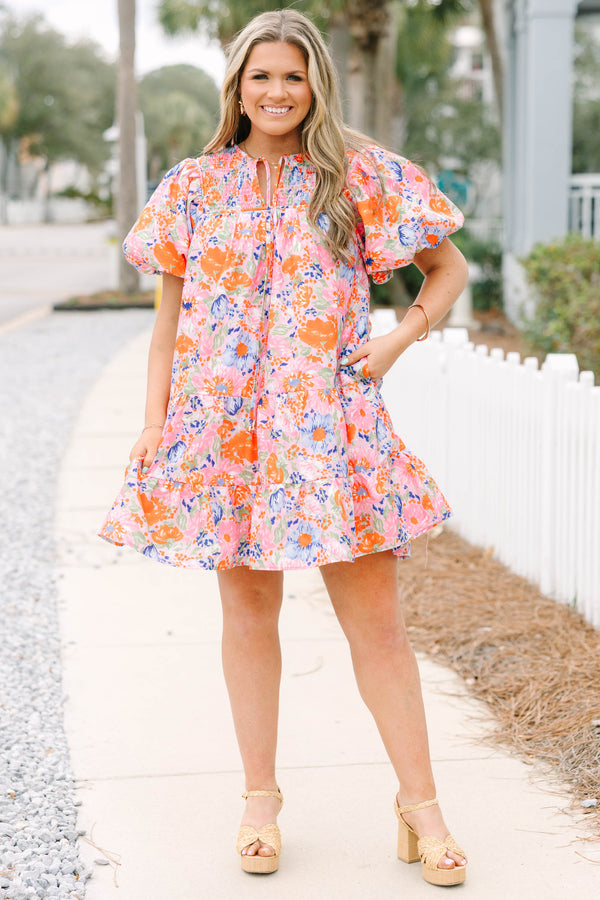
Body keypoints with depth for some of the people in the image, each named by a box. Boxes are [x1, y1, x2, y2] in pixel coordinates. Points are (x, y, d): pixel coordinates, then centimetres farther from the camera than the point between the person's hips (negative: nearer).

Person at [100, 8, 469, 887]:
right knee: (248, 606, 9)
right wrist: (154, 421, 4)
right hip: (223, 424, 2)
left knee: (375, 616, -1)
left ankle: (420, 806, 10)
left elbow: (450, 267, 10)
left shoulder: (361, 176, 3)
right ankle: (260, 798, 22)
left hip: (329, 422, -2)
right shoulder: (195, 186, 8)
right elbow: (170, 315, 11)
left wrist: (397, 341, -3)